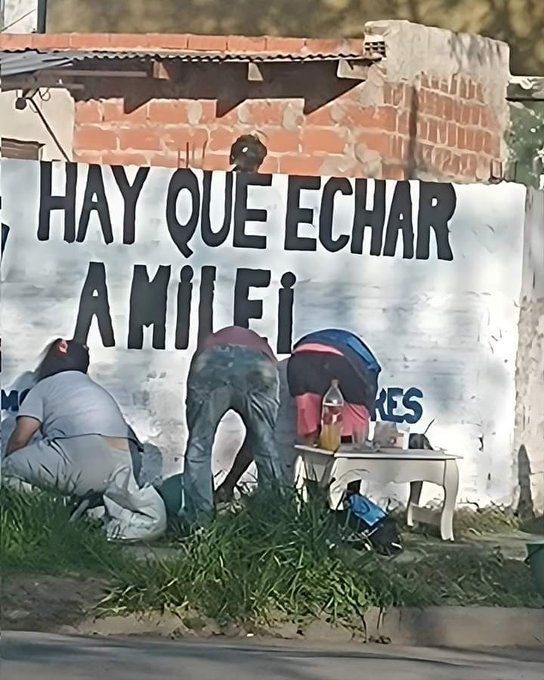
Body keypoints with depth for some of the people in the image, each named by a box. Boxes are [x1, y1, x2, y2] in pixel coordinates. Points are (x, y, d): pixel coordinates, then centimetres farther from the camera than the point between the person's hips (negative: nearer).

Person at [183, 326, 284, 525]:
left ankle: (198, 522, 12)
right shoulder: (263, 350, 43)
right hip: (257, 372, 0)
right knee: (266, 447, 18)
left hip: (210, 368, 0)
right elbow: (257, 435, 43)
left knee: (198, 447, 15)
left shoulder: (208, 345, 44)